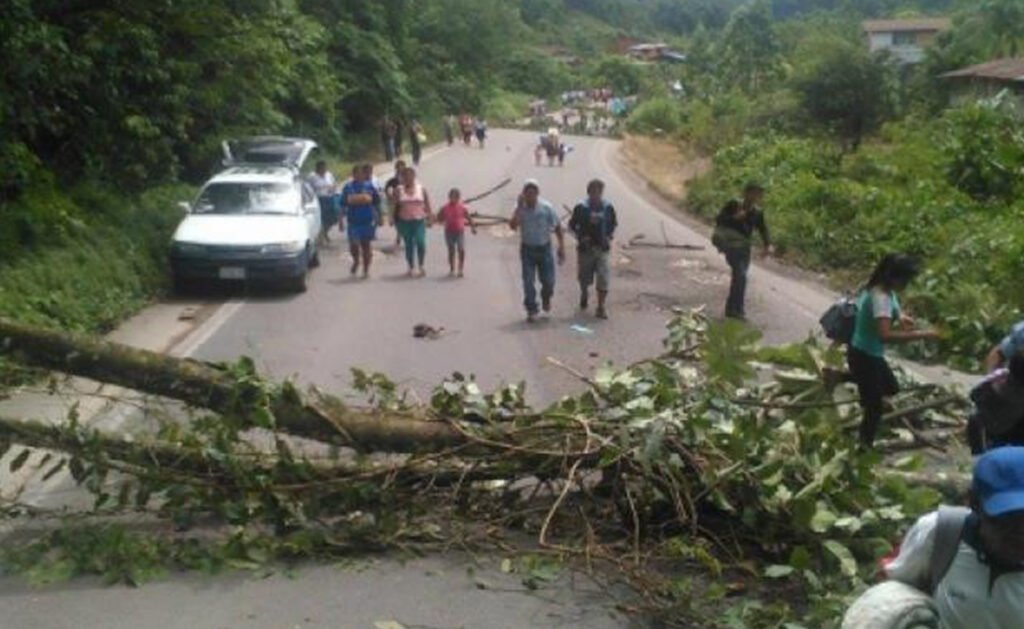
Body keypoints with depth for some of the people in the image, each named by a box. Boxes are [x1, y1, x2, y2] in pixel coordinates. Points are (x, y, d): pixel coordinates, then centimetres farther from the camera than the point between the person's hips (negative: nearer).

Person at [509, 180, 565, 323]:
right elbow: (513, 226, -23)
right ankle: (531, 310, 7)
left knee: (548, 280, 2)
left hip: (544, 248, 0)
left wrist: (561, 247, -4)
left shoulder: (546, 208, -10)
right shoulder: (520, 208, -8)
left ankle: (546, 298, 35)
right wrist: (519, 207, -27)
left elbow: (557, 227, -1)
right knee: (528, 281, -3)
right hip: (527, 248, 0)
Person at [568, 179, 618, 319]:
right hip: (585, 248, -1)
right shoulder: (581, 207, -9)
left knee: (603, 279, -8)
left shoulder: (608, 207, -1)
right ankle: (584, 295, 46)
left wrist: (610, 236, -1)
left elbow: (614, 224, 15)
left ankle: (601, 308, -1)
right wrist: (580, 237, -13)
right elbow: (571, 226, 0)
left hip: (602, 249, 1)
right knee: (584, 278, 13)